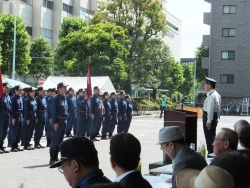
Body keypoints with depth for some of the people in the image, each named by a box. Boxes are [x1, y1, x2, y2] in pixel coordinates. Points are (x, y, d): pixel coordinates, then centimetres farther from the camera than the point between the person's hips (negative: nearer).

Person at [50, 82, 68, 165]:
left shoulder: (64, 98, 14)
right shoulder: (56, 98, -11)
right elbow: (53, 110, -15)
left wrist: (65, 119, 16)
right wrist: (55, 122, -19)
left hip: (63, 121, 9)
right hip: (58, 121, -9)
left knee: (60, 140, 12)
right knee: (55, 140, -6)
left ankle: (56, 157, 20)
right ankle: (52, 159, -3)